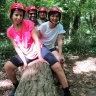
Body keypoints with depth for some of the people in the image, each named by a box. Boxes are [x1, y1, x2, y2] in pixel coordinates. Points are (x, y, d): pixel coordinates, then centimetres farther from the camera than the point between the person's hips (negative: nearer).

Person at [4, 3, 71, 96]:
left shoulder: (29, 23, -14)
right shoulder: (10, 31, -5)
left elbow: (36, 40, -13)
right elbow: (17, 47, -4)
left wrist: (40, 56, -18)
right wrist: (24, 61, -13)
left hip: (39, 49, -3)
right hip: (26, 54, 4)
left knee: (57, 67, -20)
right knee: (7, 66, -10)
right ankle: (17, 87, 14)